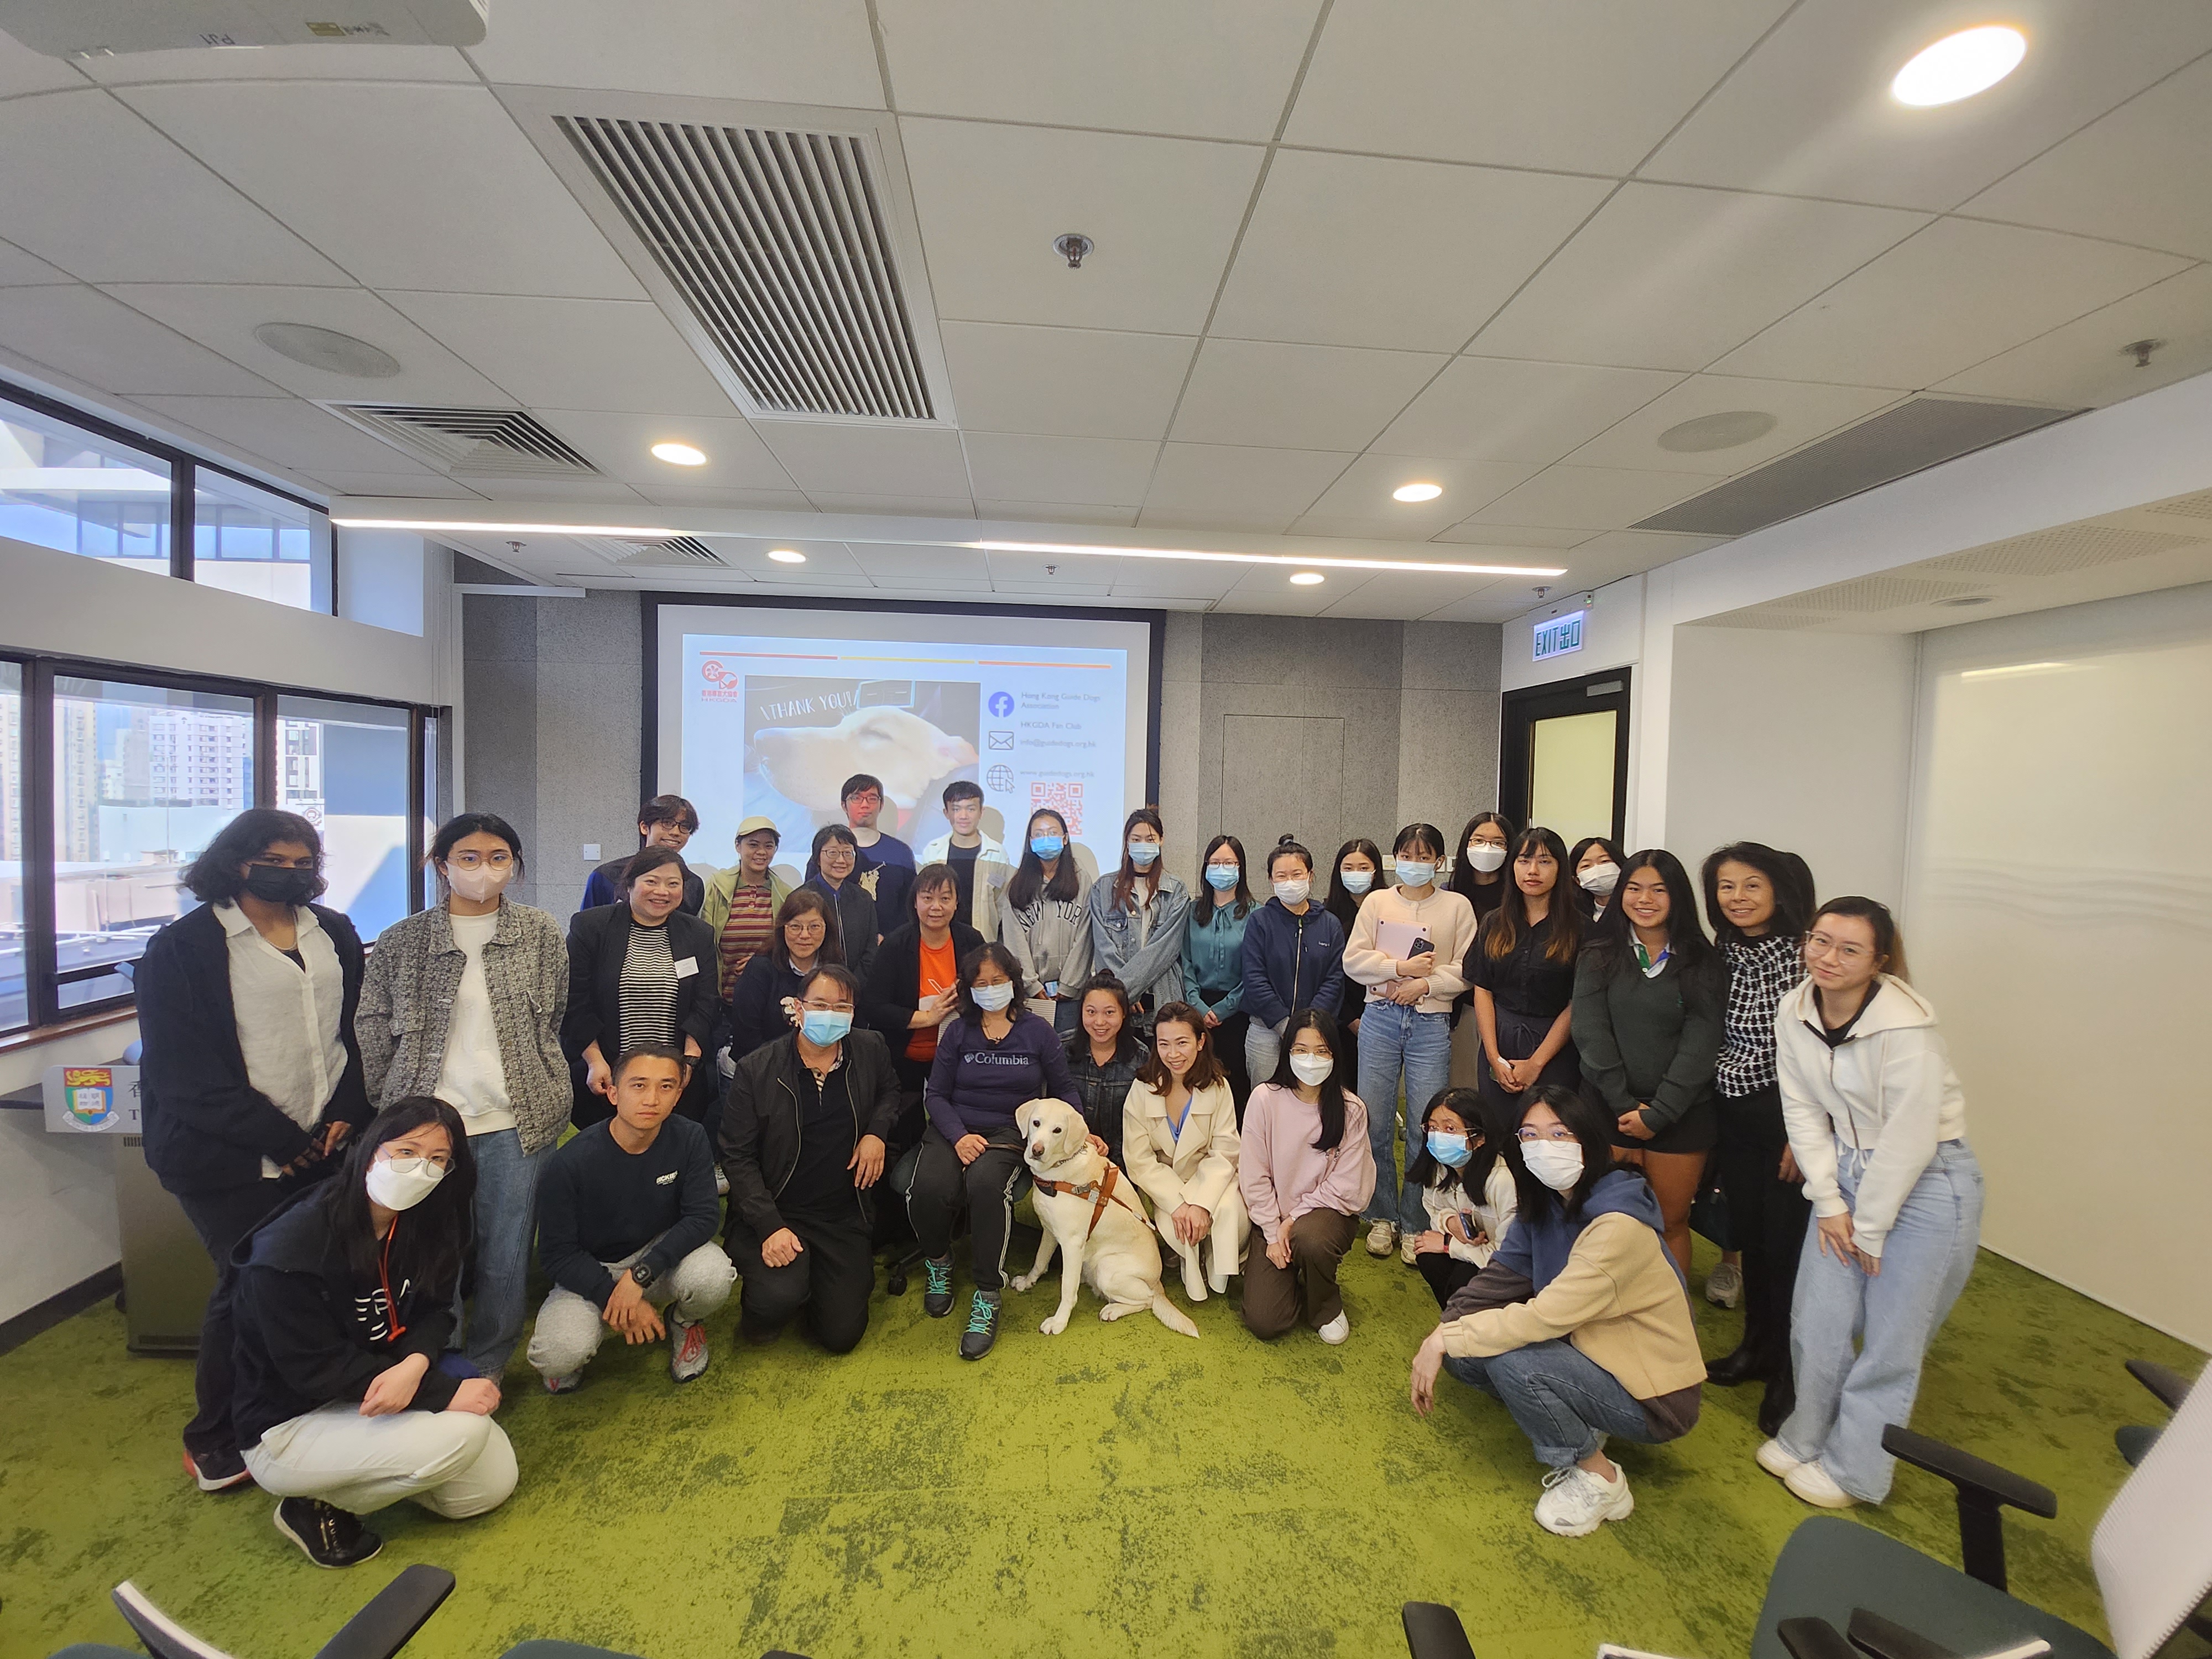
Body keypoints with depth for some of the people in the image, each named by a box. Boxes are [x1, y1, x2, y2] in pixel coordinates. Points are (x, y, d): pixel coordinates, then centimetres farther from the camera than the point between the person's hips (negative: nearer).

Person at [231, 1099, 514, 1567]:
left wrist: (415, 1364, -26)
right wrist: (444, 1393, -26)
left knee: (492, 1484, -1)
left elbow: (434, 1311, -2)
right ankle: (318, 1506, -1)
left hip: (374, 1395, 6)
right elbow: (316, 1369, -24)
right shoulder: (291, 1248, -26)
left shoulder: (420, 1225, -7)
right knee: (464, 1432, -26)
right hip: (289, 1424, -6)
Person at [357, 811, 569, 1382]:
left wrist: (540, 1096, 10)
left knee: (506, 1255, 9)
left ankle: (486, 1366, 31)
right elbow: (372, 1033, 6)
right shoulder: (401, 941, 3)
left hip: (517, 1122, 0)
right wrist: (385, 1115, 3)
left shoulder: (541, 934, 3)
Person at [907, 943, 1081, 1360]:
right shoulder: (957, 1032, 9)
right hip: (955, 1130, 2)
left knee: (986, 1184, -36)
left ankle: (988, 1297, -15)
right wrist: (959, 1136, -14)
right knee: (930, 1189, -30)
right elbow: (937, 1095, 5)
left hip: (1011, 1132, -1)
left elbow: (1065, 1090, 11)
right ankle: (938, 1260, 7)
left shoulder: (1038, 1031, 6)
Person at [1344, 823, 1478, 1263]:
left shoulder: (1458, 906, 7)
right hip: (1380, 1017, 1)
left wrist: (1426, 983, -13)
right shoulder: (1377, 901, 10)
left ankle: (1414, 1224, 16)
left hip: (1431, 1023, -1)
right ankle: (1382, 1217, 20)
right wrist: (1401, 967, -11)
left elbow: (1467, 969, -1)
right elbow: (1354, 960, 1)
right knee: (1373, 1122, 3)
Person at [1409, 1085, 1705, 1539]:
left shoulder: (1619, 1225, -29)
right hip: (1591, 1352, 7)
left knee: (1511, 1361, -28)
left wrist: (1446, 1338, -23)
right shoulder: (1545, 1205, -3)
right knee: (1464, 1353, -8)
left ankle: (1599, 1479, -3)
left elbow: (1546, 1317, -32)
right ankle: (1579, 1427, 10)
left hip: (1653, 1398, -7)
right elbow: (1498, 1278, -3)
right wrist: (1438, 1340, -16)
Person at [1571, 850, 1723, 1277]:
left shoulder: (1699, 961, 1)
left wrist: (1658, 1113, -11)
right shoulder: (1599, 956, 2)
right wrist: (1626, 1104, -11)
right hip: (1609, 1108, 0)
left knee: (1672, 1223, 8)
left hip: (1681, 1111, 0)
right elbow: (1590, 1032, -4)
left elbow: (1700, 1044, -5)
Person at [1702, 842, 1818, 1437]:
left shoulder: (1806, 953, -14)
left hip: (1789, 1117, -5)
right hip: (1734, 1115, 5)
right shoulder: (1722, 954, 4)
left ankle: (1789, 1372, 21)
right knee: (1748, 1232, 16)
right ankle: (1757, 1347, 34)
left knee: (1787, 1241, 2)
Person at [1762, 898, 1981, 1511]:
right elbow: (1803, 1110, -1)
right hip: (1846, 1172, 5)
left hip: (1926, 1182, -5)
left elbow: (1909, 1143, -20)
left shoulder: (1906, 1030, -25)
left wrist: (1869, 1229, -11)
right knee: (1817, 1322, 10)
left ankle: (1854, 1469, 27)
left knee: (1890, 1340, 7)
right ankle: (1807, 1439, 33)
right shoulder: (1795, 1013, -8)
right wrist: (1830, 1203, -4)